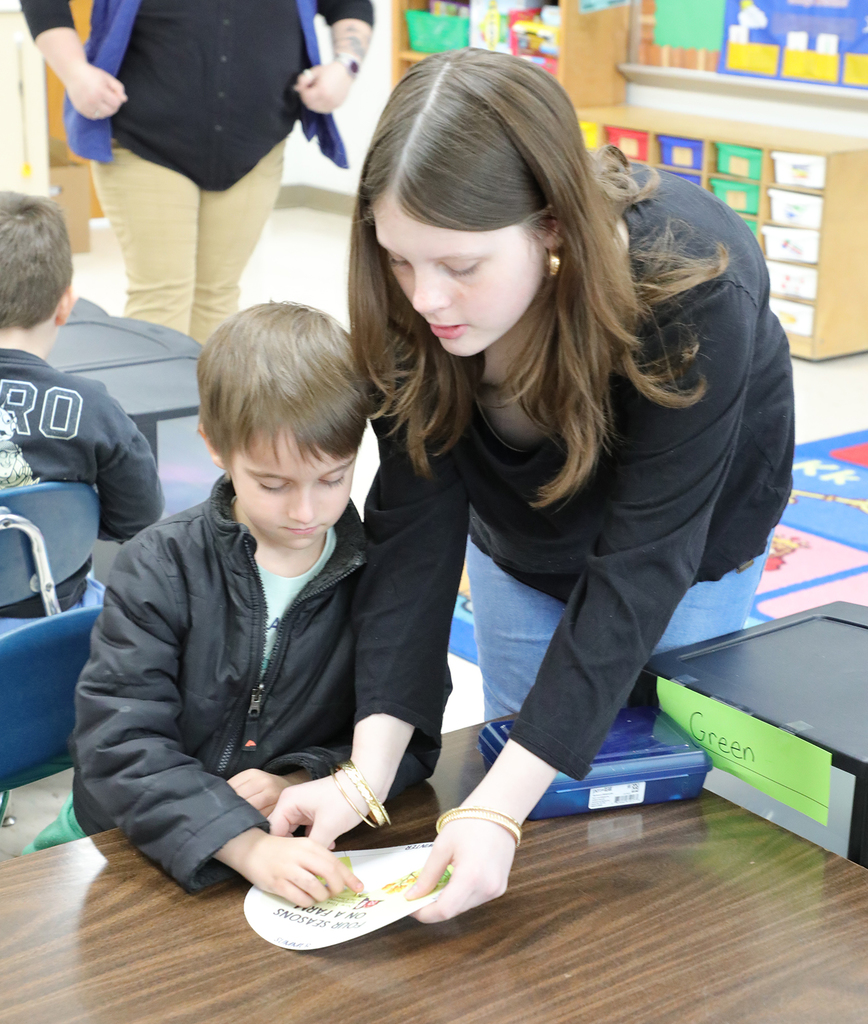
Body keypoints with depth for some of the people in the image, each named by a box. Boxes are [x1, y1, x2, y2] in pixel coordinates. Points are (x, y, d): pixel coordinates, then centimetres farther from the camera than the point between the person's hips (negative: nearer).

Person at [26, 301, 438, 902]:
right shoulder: (161, 567, -8)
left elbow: (412, 737, 2)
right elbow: (117, 742, -18)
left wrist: (300, 782, -18)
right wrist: (247, 845, -32)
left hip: (299, 845, 2)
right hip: (134, 845, -2)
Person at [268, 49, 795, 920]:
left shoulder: (692, 299, -44)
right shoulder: (412, 304, -32)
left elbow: (638, 569, -42)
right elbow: (412, 522, -29)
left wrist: (497, 811, -48)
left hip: (685, 532, -3)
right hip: (519, 533, 3)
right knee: (517, 743, 17)